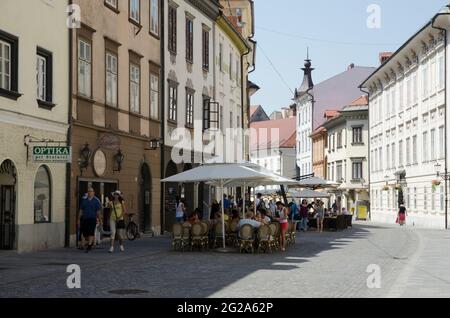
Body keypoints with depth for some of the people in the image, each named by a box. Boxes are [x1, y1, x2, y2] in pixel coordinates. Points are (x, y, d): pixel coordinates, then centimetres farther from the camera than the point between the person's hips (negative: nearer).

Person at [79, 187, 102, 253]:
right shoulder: (84, 200, 11)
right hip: (85, 219, 4)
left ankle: (89, 246, -10)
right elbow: (81, 210, 13)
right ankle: (91, 242, 30)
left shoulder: (96, 200, 2)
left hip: (92, 219, -4)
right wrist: (79, 219, 8)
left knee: (91, 233, -14)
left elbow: (98, 211, 1)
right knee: (85, 233, 4)